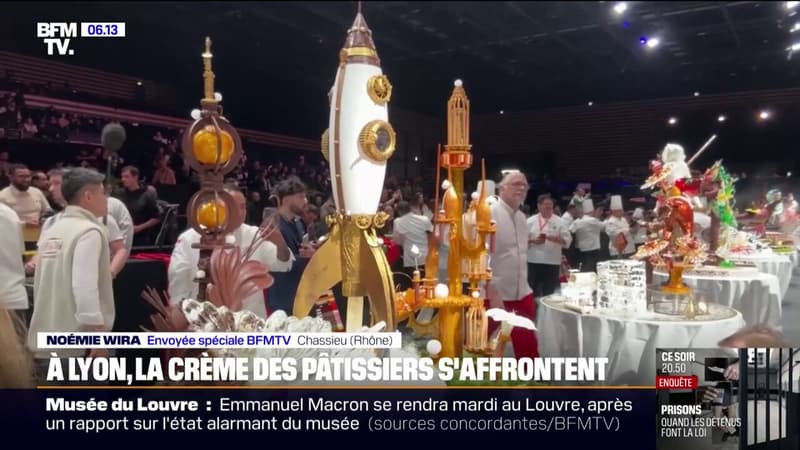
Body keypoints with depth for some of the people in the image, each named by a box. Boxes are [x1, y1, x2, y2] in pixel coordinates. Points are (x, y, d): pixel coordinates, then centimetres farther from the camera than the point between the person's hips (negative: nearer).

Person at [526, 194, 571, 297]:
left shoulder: (559, 222, 5)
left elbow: (567, 240, 1)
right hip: (534, 261, 0)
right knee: (533, 290, 2)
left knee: (550, 292, 5)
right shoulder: (531, 221, 4)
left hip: (552, 262, 1)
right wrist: (533, 241, -14)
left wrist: (556, 239, -16)